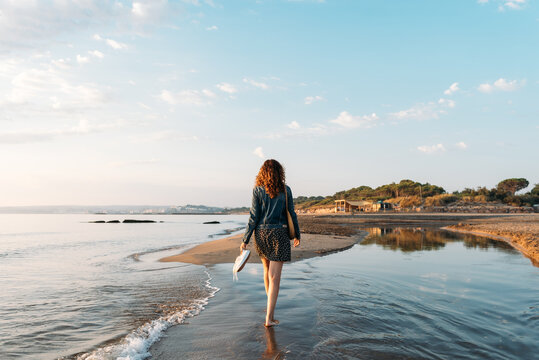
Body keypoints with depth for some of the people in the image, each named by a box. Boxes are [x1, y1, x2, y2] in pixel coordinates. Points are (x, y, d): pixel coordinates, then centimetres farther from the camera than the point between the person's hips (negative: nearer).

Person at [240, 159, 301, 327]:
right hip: (279, 235, -2)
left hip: (261, 234, 2)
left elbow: (254, 217, -6)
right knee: (275, 276, -2)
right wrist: (297, 235, 15)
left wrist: (245, 240, -1)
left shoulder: (258, 190, -3)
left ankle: (270, 304, 40)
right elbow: (291, 214, 2)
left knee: (267, 269, 24)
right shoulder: (285, 190, -2)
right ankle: (269, 318, -5)